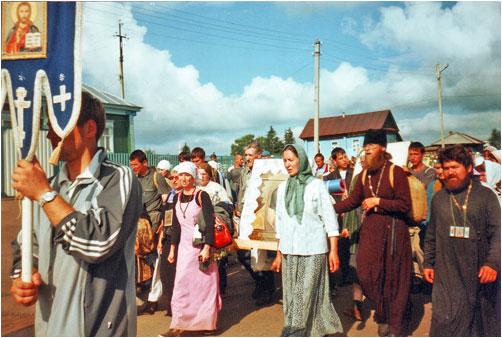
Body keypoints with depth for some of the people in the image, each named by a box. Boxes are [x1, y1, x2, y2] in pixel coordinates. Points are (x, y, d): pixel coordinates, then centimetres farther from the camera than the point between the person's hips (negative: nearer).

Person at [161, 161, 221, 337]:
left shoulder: (202, 196, -9)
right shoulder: (177, 197, 8)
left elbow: (210, 223, -13)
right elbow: (176, 225, 13)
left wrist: (207, 248, -19)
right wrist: (172, 248, 12)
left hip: (201, 245, -5)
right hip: (185, 246, 5)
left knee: (203, 283, 2)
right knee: (182, 284, 6)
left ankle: (205, 322, 13)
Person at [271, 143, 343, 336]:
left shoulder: (316, 185, -3)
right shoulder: (282, 188, 9)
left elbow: (329, 219, -4)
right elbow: (280, 223, 13)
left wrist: (333, 251, -9)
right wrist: (279, 254, 12)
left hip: (313, 250, -4)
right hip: (289, 252, 4)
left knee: (306, 296, -3)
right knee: (292, 296, 7)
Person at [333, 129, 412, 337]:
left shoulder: (395, 172, -9)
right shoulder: (364, 175, 9)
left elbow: (405, 205, -12)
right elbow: (353, 200, 14)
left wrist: (378, 201, -16)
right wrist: (331, 209, 5)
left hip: (393, 229, -5)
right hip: (370, 228, 5)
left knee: (393, 277, 5)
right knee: (368, 274, 3)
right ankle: (383, 316, 27)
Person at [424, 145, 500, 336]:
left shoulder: (486, 196, 0)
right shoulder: (438, 198, 9)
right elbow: (431, 236, 14)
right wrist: (428, 263, 11)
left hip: (480, 272, -1)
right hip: (447, 273, 2)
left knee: (481, 320, 10)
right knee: (446, 321, 0)